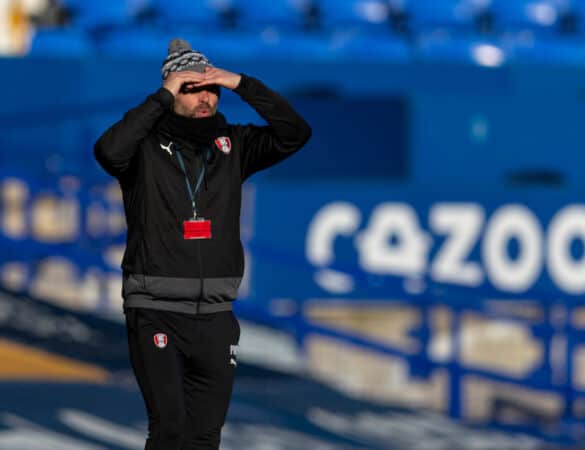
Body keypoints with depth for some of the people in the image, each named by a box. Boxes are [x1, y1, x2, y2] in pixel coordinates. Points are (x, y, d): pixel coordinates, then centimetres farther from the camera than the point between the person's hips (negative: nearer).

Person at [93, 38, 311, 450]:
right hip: (155, 312, -4)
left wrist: (242, 85, -8)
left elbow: (296, 133, -1)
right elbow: (109, 151, -25)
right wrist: (162, 97, -19)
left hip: (215, 317, 4)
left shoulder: (232, 145, 8)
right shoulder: (145, 146, -4)